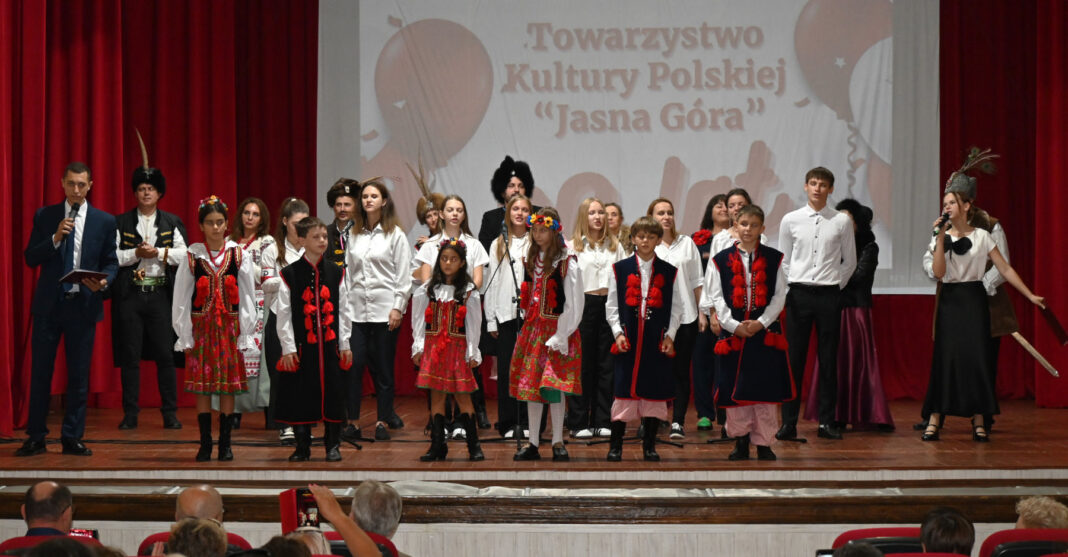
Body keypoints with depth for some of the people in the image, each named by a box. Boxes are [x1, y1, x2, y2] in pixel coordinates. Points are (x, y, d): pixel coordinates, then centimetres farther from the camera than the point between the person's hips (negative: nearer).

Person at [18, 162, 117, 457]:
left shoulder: (104, 221, 4)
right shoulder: (44, 216, 5)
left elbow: (111, 262, 7)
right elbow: (30, 258, 0)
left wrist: (104, 280, -14)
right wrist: (56, 238, -15)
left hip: (83, 305, 0)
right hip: (48, 303, 0)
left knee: (79, 375, 4)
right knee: (40, 373, 2)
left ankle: (72, 438, 12)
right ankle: (36, 438, 9)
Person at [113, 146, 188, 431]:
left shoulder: (172, 223, 10)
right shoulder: (121, 223, 8)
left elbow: (183, 254, 0)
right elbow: (112, 256, 0)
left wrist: (158, 252, -12)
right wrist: (136, 253, -12)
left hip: (162, 295, 0)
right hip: (130, 295, 0)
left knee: (165, 355, -1)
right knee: (129, 356, 1)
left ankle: (170, 412, 6)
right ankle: (130, 413, 7)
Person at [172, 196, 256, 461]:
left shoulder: (238, 255, 2)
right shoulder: (192, 256, 1)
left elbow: (247, 296, 4)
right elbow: (180, 300, 3)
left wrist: (243, 334, -1)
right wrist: (185, 337, -1)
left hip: (229, 327, 0)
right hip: (201, 327, 0)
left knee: (228, 388, 1)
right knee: (202, 388, 0)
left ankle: (225, 443, 9)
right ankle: (205, 444, 7)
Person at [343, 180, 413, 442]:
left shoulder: (395, 234, 0)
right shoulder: (353, 234, 12)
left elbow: (404, 275, -3)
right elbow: (348, 271, 13)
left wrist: (398, 308, -9)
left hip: (385, 310, -3)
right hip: (357, 309, 3)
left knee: (383, 367, 1)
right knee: (353, 365, -3)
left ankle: (383, 421, 10)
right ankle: (353, 421, 3)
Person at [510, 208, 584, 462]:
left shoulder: (566, 262, -9)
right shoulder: (530, 259, 11)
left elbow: (574, 304, -10)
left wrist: (560, 336, -13)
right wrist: (528, 324, 8)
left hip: (557, 329, -6)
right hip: (532, 327, 6)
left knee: (553, 386, -8)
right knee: (531, 384, 5)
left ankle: (558, 443, 1)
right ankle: (532, 443, 11)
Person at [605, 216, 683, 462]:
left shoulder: (669, 272, 7)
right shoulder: (620, 269, 6)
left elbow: (676, 307, 9)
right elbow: (611, 305, 7)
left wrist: (670, 335, -1)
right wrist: (617, 332, -4)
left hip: (657, 340, 1)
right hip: (628, 340, -1)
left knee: (655, 392, 2)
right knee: (624, 390, -3)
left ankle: (649, 445, 12)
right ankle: (615, 445, 5)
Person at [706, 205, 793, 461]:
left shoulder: (774, 258, 5)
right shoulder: (722, 260, 5)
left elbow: (779, 296, 3)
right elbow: (716, 297, 2)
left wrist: (761, 322, -10)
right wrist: (733, 325, -9)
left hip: (765, 331, 0)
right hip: (733, 331, 0)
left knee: (765, 387, -1)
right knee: (735, 388, 1)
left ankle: (763, 442, 7)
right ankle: (741, 439, 14)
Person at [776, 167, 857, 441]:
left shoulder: (841, 221, 2)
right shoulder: (790, 220, 4)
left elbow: (850, 261, 9)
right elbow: (784, 260, 12)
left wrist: (835, 287, 5)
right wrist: (792, 288, 6)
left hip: (829, 295, 0)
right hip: (798, 294, 0)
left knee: (828, 360, 4)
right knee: (794, 359, 0)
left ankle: (827, 421, 10)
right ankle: (789, 422, 4)